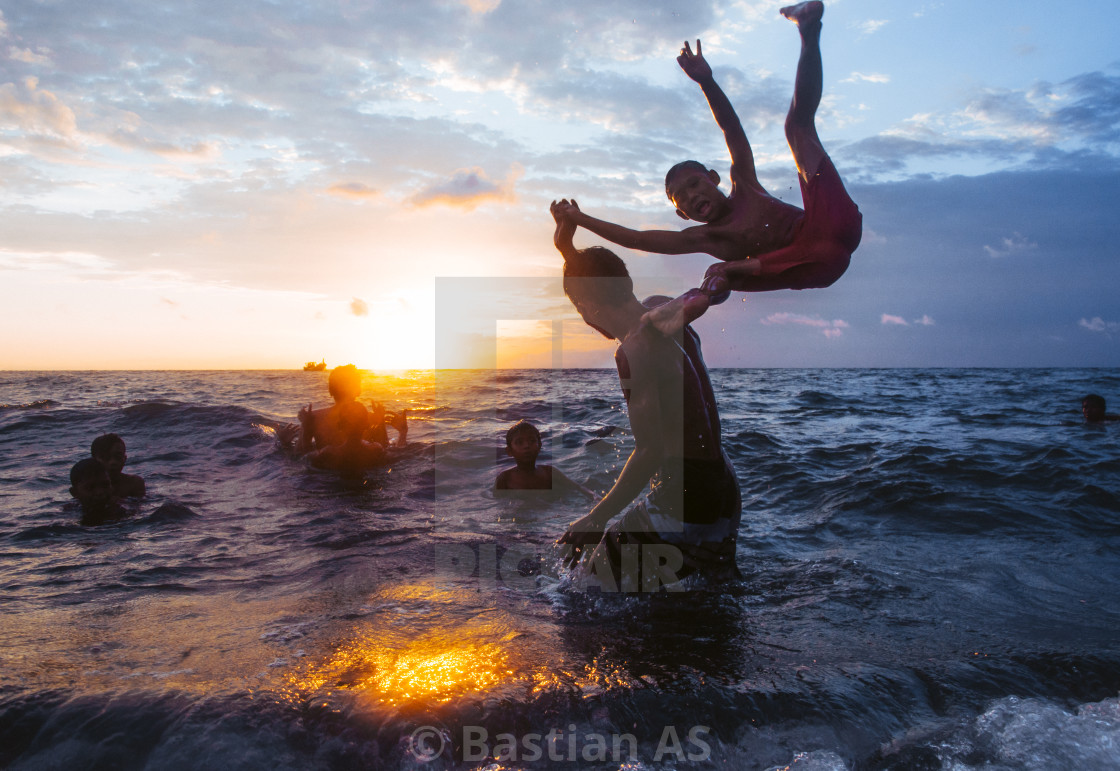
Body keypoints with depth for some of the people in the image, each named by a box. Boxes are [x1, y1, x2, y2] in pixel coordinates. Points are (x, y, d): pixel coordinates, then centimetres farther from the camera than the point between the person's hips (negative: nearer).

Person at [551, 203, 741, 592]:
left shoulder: (634, 350, -21)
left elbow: (651, 452, -23)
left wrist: (593, 520, -16)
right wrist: (568, 249, 28)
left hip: (687, 507, -10)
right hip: (724, 493, 10)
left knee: (597, 577, 0)